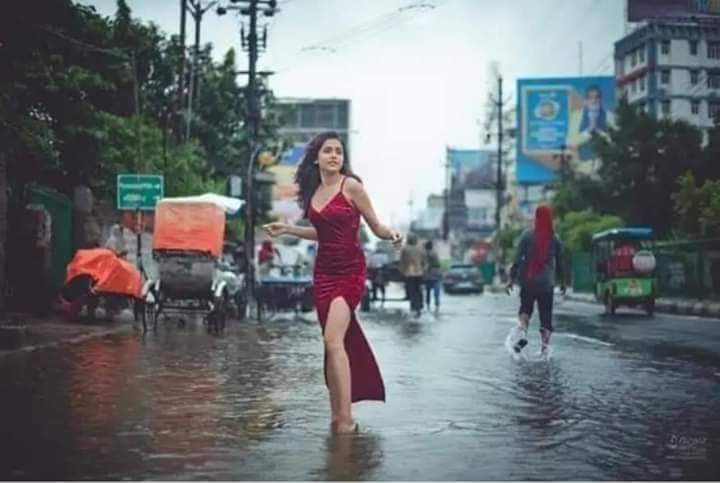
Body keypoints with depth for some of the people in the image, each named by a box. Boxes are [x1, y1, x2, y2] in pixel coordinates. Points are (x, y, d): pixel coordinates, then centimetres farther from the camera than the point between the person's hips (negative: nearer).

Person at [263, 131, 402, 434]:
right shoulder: (313, 191, 10)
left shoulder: (351, 186, -7)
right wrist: (288, 229, 19)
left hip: (350, 272, -6)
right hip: (323, 272, 6)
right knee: (334, 344, 9)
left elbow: (376, 226, -3)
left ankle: (346, 419, -14)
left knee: (333, 340, -18)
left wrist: (391, 235, -23)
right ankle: (337, 414, 18)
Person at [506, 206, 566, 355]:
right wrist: (562, 281, 16)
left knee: (525, 309, 17)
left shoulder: (527, 236, -4)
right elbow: (559, 263, 5)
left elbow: (517, 259, -7)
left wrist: (512, 278, -3)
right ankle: (544, 346, 0)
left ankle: (523, 333, -8)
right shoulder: (555, 239, 0)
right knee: (546, 315, 7)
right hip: (547, 283, 0)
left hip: (527, 282, 0)